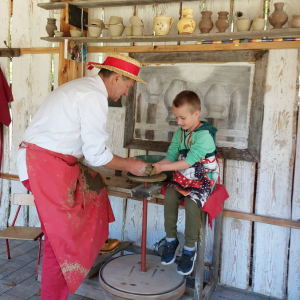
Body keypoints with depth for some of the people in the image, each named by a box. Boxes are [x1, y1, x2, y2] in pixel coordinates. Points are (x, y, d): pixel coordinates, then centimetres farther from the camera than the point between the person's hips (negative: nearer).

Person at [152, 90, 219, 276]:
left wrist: (163, 167, -28)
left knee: (191, 203, -28)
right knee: (169, 196, -20)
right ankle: (171, 240, -2)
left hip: (203, 179, -6)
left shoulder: (205, 135, -19)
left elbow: (188, 162, -26)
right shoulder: (180, 133, 5)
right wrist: (155, 167, -14)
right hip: (182, 177, 6)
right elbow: (171, 156, 4)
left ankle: (190, 249, -7)